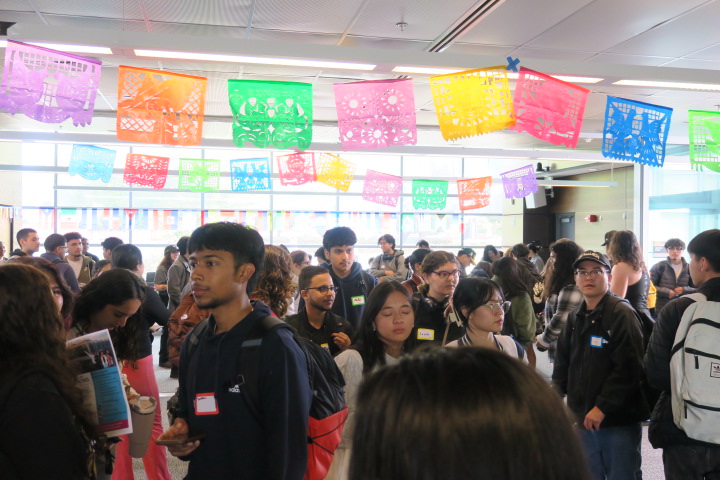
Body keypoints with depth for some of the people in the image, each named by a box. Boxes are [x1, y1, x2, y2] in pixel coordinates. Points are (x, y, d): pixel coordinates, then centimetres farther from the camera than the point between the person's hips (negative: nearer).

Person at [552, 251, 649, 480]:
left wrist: (602, 408, -18)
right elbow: (563, 362, 19)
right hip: (584, 418, 7)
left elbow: (628, 368, -18)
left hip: (619, 419, -6)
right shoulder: (575, 317, 11)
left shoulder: (622, 314, -12)